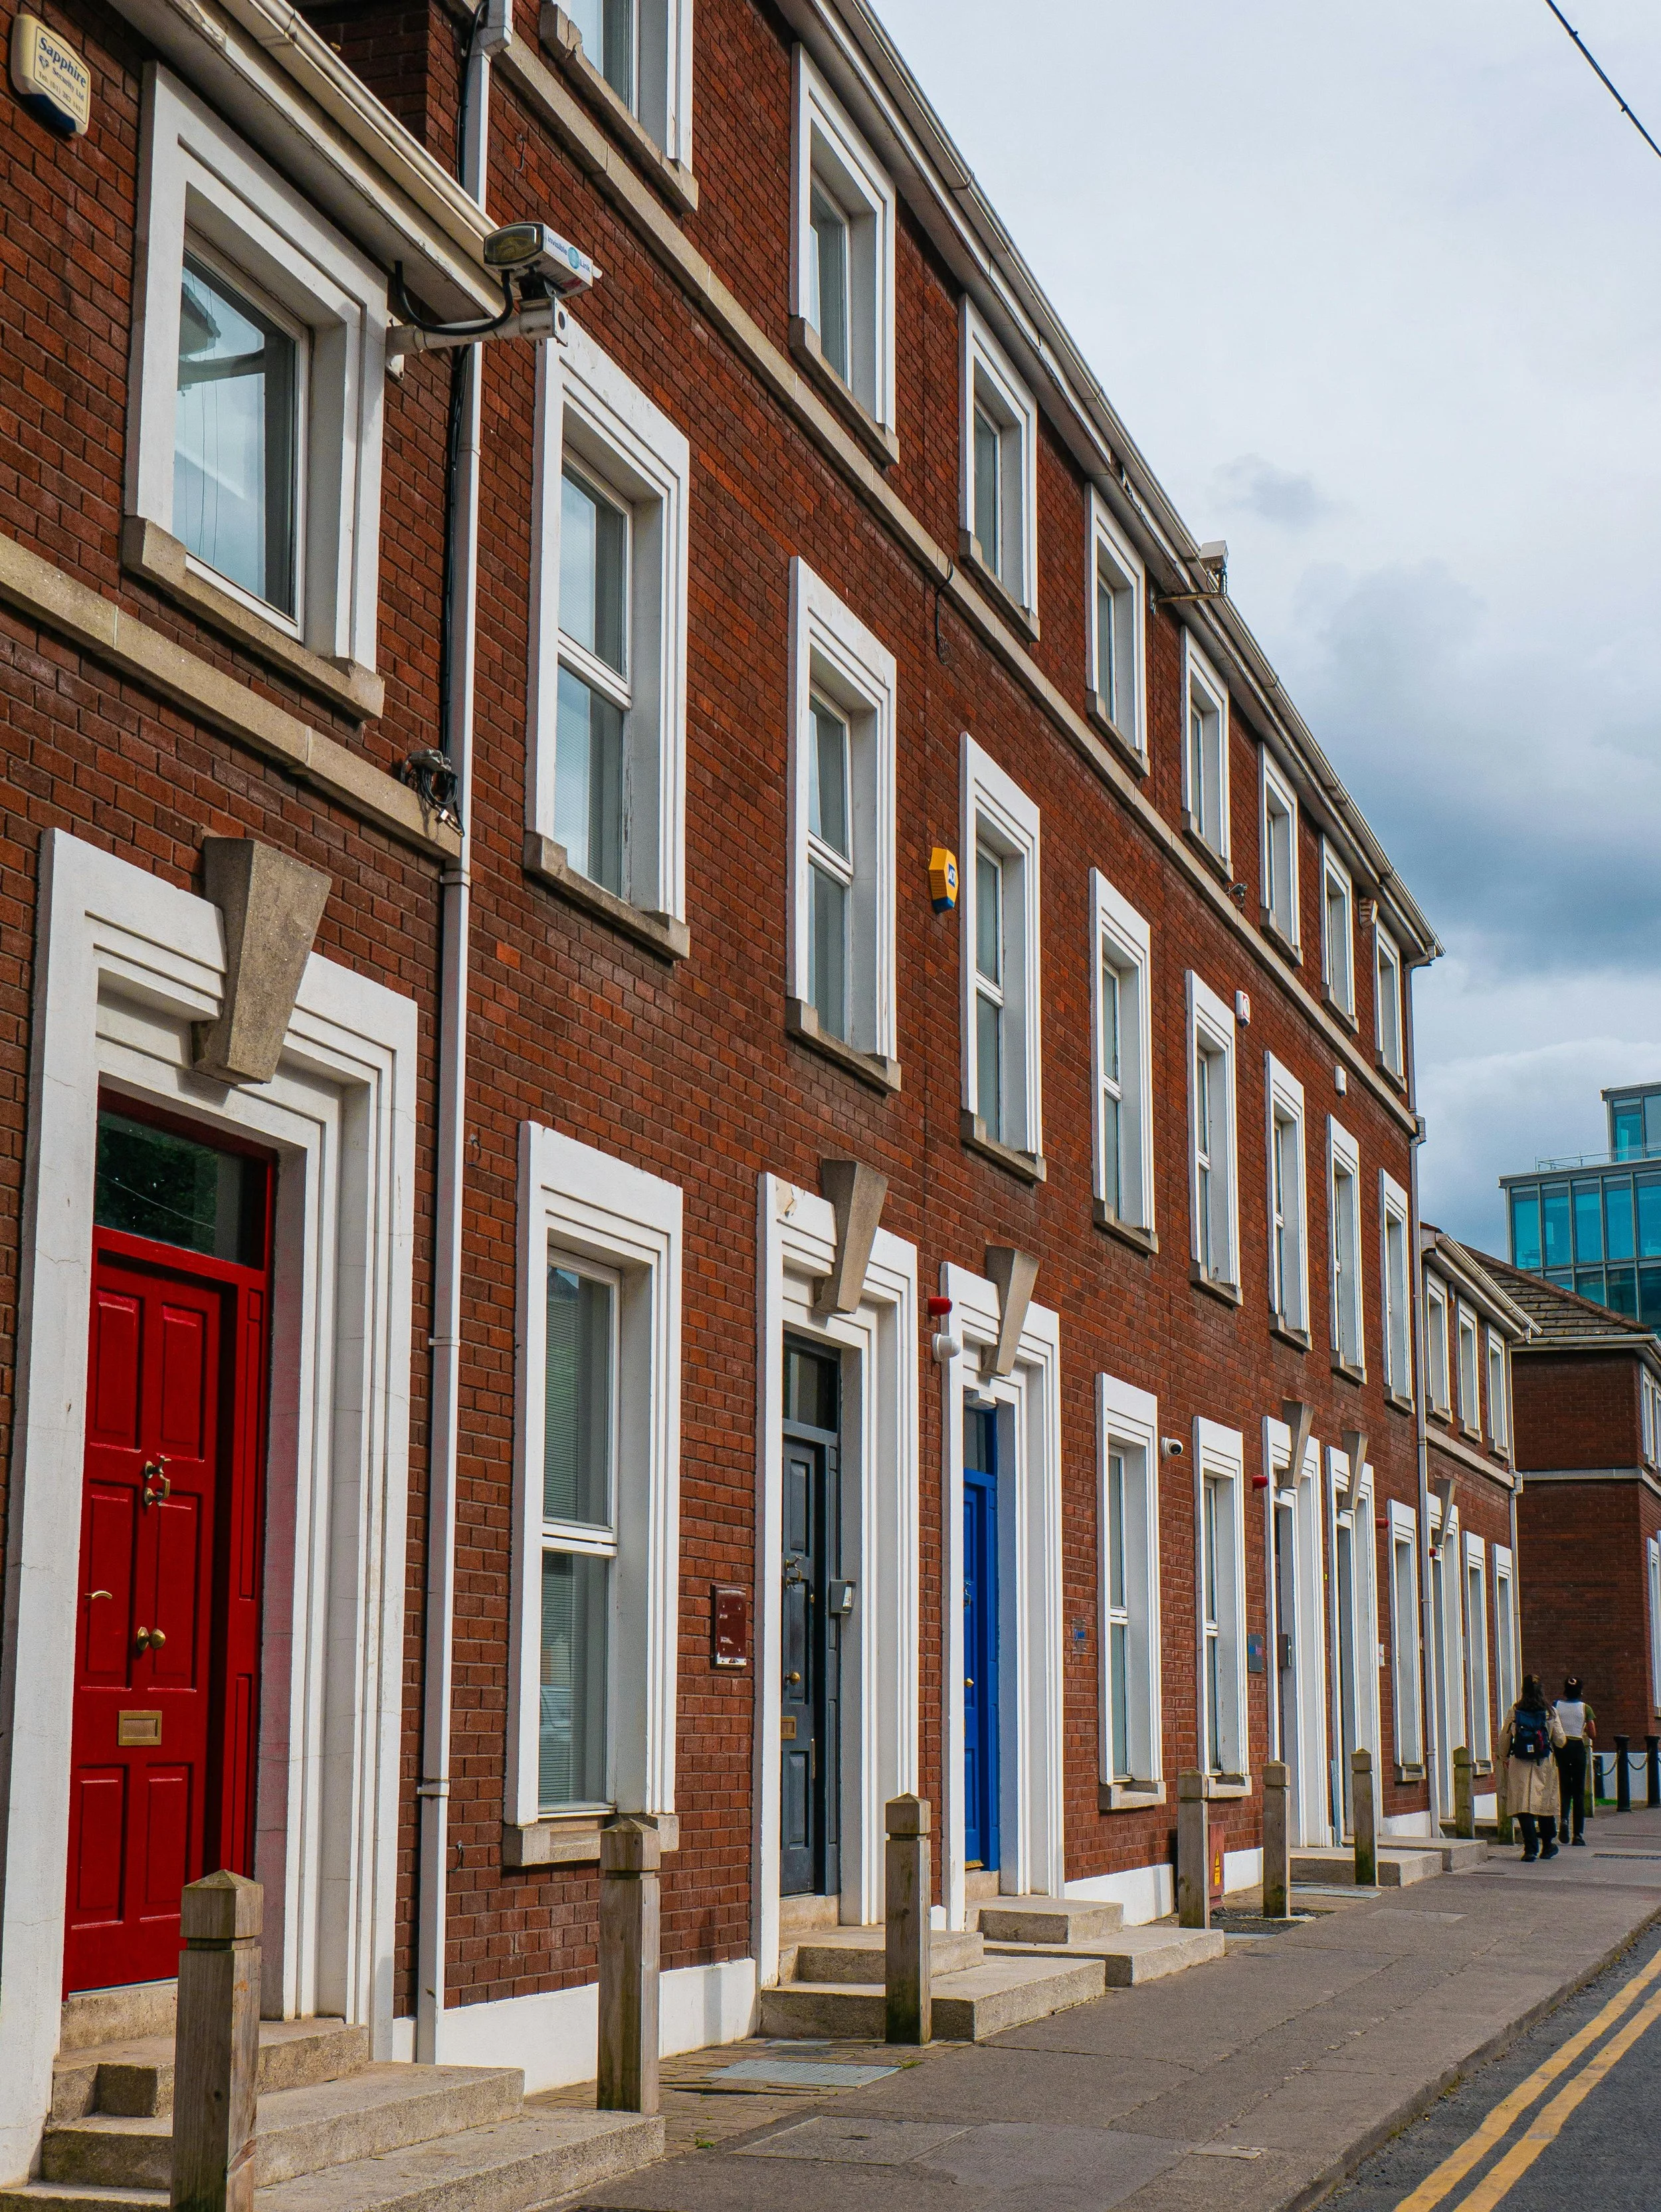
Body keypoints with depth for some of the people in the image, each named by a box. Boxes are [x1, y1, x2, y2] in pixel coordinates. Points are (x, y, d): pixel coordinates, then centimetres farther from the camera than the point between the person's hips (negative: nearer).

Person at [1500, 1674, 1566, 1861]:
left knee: (1524, 1804, 0)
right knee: (1546, 1803, 13)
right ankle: (1548, 1847, 24)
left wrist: (1505, 1758, 21)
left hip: (1520, 1764, -1)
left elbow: (1504, 1739, 3)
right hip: (1545, 1764, 1)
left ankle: (1531, 1848, -8)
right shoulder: (1550, 1712, -3)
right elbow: (1561, 1741, 0)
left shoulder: (1514, 1712, -2)